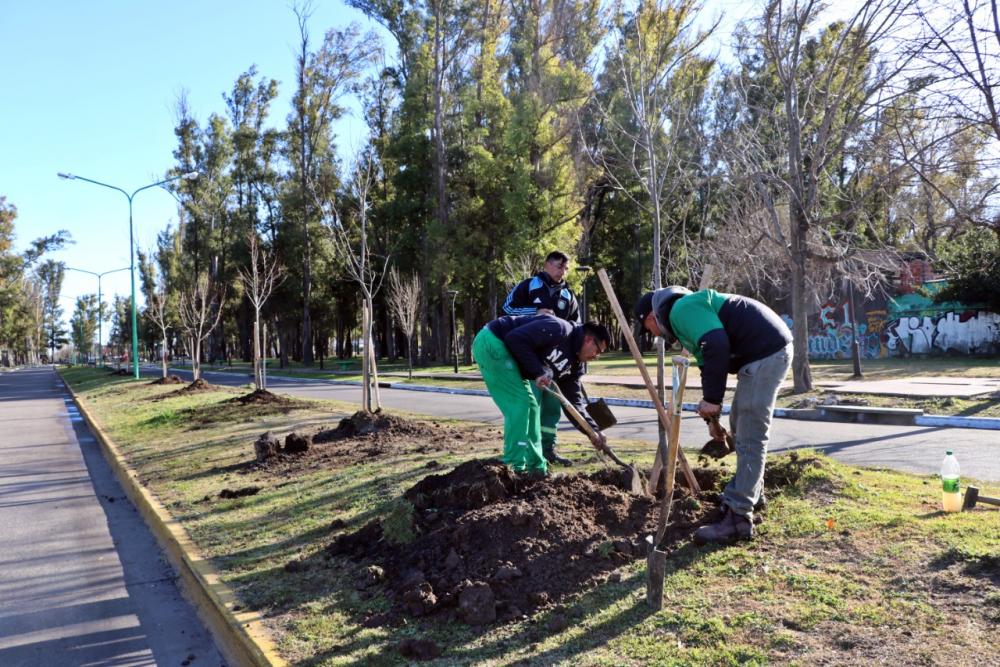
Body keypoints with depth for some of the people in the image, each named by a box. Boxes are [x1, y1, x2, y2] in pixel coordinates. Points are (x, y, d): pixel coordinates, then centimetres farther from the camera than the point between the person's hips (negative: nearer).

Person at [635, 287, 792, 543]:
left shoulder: (681, 310, -11)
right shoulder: (691, 311, 22)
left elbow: (717, 346, -26)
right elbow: (708, 363, 28)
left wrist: (711, 399, -20)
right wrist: (711, 416, 29)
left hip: (766, 351, -11)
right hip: (768, 349, 11)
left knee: (749, 438, -10)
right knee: (740, 426, 23)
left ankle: (738, 518, -7)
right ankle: (751, 492, 38)